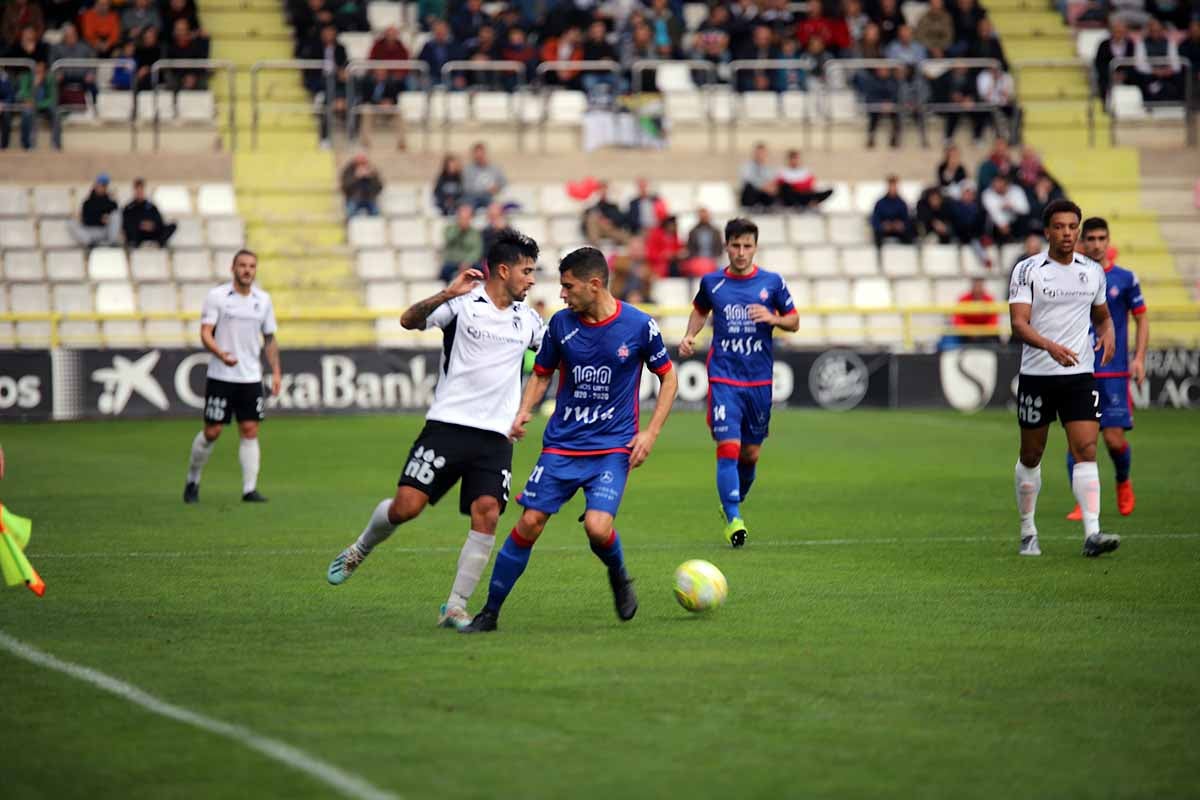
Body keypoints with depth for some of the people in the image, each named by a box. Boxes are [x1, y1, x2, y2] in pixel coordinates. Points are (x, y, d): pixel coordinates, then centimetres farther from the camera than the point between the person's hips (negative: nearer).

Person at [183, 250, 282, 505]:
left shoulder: (263, 300, 8)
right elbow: (205, 333, -10)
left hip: (251, 378, 3)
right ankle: (192, 481, 18)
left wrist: (276, 372, 8)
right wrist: (220, 354, -29)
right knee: (212, 431, -1)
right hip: (221, 376, -3)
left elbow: (270, 339, 16)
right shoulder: (217, 297, -4)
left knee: (250, 431, -3)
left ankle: (249, 489, -2)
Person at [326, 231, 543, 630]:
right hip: (448, 425, -4)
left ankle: (455, 607, -4)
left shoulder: (527, 318, 14)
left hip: (496, 436, 4)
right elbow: (409, 320, -16)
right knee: (406, 505, -10)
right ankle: (359, 550, 22)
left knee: (487, 515, -13)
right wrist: (446, 294, -29)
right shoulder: (463, 302, -3)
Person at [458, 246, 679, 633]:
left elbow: (668, 377, 4)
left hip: (613, 447, -3)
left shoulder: (639, 325, -8)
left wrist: (651, 433, -5)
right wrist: (523, 412, -5)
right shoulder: (561, 324, 0)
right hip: (561, 444, 3)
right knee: (529, 523, -7)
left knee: (597, 527, -21)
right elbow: (542, 374, 14)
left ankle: (619, 579, 14)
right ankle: (490, 612, 5)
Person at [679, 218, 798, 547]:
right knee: (728, 448, -15)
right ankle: (733, 520, -13)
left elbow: (794, 321, 8)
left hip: (759, 381, 1)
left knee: (751, 454, 10)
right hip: (723, 378, -1)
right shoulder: (712, 282, 2)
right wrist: (689, 336, 4)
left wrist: (773, 318, -12)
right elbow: (700, 310, 22)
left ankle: (734, 503, 36)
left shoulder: (772, 282, 1)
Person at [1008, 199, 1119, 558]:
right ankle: (1028, 532, 24)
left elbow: (1102, 315, 23)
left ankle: (1092, 534, -18)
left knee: (1086, 451, -12)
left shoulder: (1093, 271, 7)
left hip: (1080, 374, 2)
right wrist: (1051, 346, -33)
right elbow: (1018, 324, -16)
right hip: (1036, 376, -2)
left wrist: (1108, 334, -1)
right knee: (1031, 456, 9)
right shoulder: (1027, 270, -6)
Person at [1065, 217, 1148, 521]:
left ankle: (1123, 482, 26)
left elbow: (1141, 320, 8)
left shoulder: (1125, 278, 3)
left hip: (1114, 373, -1)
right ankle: (1083, 504, 3)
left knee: (1115, 439, -5)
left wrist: (1139, 359, -3)